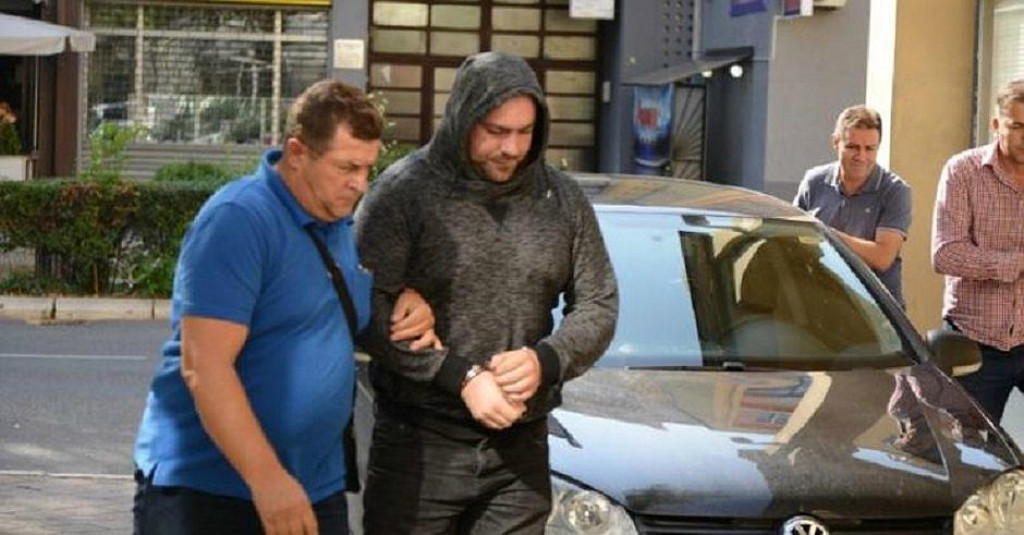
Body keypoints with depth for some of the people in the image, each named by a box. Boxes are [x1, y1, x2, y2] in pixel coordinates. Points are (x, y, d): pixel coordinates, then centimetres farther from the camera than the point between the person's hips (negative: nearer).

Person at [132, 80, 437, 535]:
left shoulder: (345, 224, 11)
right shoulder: (237, 219, -15)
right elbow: (203, 367, -22)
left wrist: (410, 307, 3)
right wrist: (267, 479, -26)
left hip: (315, 491, 7)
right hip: (203, 488, -7)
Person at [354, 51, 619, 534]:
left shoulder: (562, 200, 8)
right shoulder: (403, 192, -7)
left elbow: (598, 306, 11)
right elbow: (370, 309, -13)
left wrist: (546, 361, -10)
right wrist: (462, 377, -19)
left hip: (520, 448, 4)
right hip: (419, 445, -4)